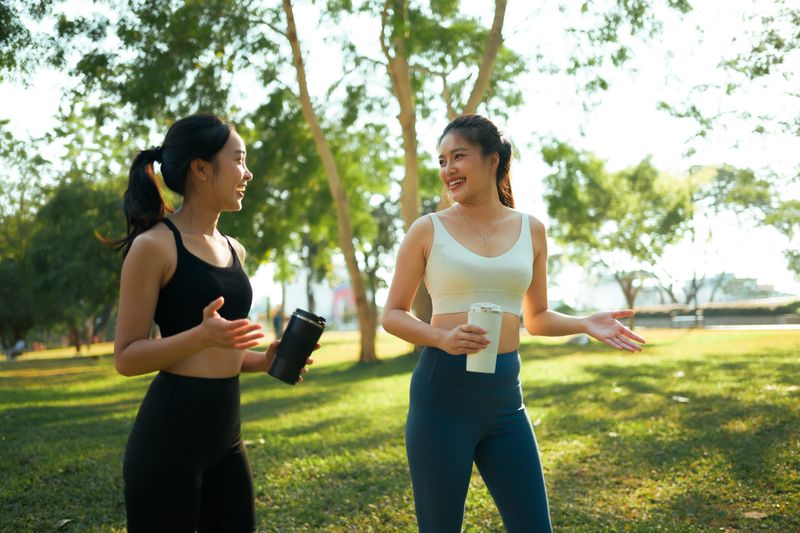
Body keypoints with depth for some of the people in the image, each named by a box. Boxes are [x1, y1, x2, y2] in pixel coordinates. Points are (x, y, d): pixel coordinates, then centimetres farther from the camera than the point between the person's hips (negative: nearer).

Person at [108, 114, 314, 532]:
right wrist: (201, 336, -25)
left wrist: (264, 361, 4)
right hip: (169, 434, -7)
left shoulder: (233, 250, 13)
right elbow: (126, 357, -10)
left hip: (225, 433, 8)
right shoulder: (155, 245, -10)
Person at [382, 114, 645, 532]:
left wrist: (585, 324, -2)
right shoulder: (428, 230, -1)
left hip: (504, 396, 3)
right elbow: (393, 315, 2)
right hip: (442, 393, -3)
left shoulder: (530, 230, 8)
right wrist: (443, 338, -16)